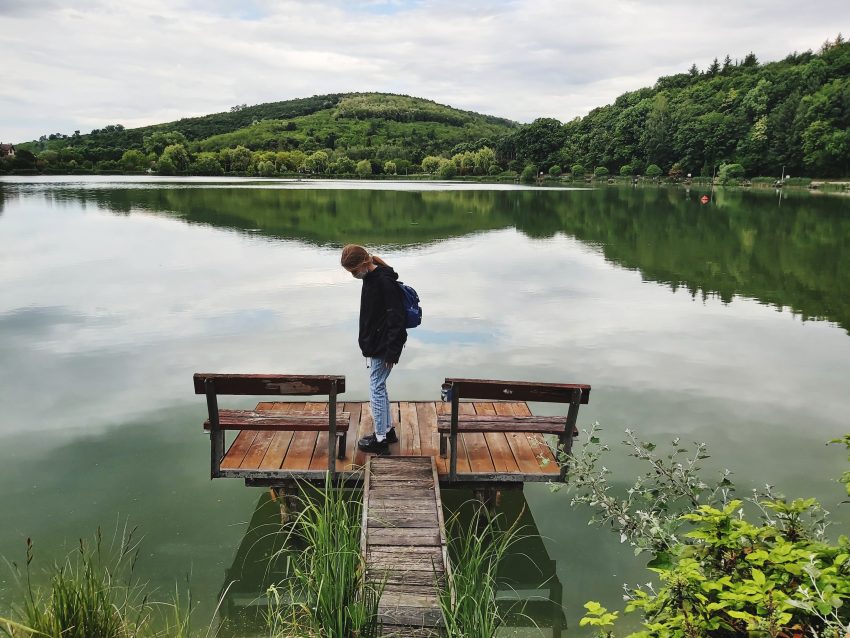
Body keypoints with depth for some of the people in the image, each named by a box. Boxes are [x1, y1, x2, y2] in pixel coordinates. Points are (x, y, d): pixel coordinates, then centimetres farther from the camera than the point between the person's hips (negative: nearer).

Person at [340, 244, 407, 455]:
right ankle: (388, 431, 32)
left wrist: (392, 352, -23)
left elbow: (396, 319, -24)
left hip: (383, 348, -10)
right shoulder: (371, 278, 7)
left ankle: (380, 440, 10)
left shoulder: (385, 282, -23)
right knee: (379, 388, 18)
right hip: (374, 344, 10)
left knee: (377, 389, -1)